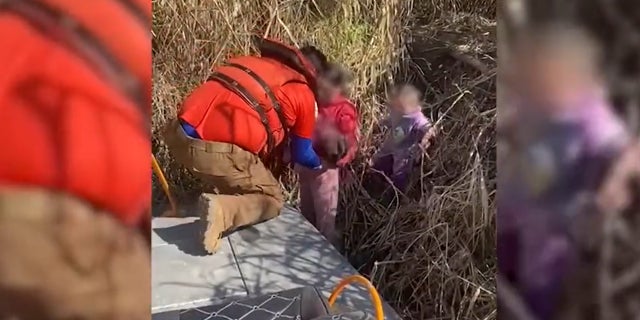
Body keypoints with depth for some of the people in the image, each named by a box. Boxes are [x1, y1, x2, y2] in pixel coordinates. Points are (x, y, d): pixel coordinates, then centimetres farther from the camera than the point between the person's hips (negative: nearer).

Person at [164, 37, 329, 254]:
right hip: (216, 151, -7)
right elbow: (301, 155, 20)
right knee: (272, 200, 13)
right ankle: (222, 210, -12)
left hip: (178, 132, 7)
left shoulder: (257, 62, 25)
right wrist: (319, 165, 41)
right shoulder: (304, 96, 9)